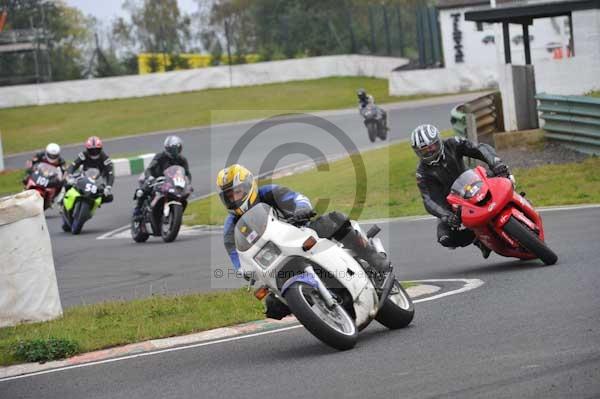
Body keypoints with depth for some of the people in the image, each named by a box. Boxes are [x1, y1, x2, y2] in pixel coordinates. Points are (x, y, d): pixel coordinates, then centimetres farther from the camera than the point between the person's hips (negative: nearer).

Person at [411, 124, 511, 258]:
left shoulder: (452, 145, -10)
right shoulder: (423, 172, -13)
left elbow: (480, 149, -21)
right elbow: (428, 200, -21)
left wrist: (495, 163, -43)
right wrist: (445, 215, -41)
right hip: (449, 204, -1)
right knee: (445, 239, -25)